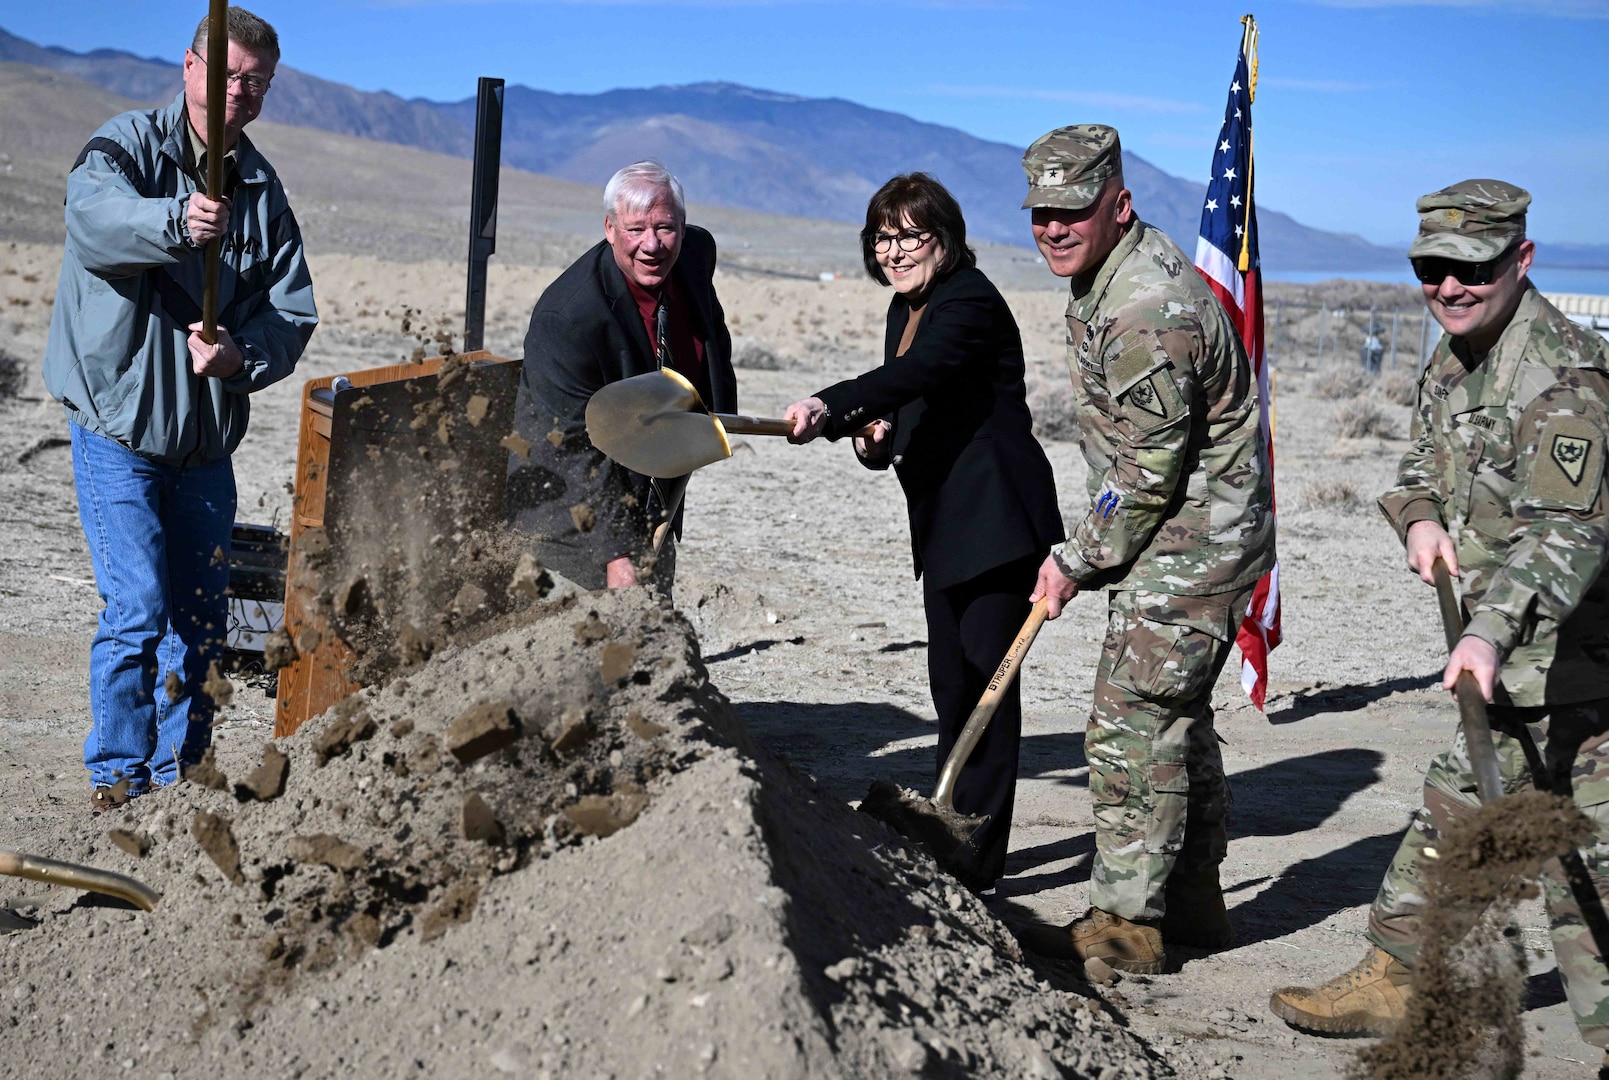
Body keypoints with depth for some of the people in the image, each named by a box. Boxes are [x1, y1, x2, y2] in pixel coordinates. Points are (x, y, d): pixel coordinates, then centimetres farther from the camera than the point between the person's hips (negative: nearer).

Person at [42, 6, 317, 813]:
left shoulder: (262, 188, 7)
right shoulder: (129, 144, -7)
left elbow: (294, 313, 3)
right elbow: (92, 209, -31)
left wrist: (241, 355, -18)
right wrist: (176, 224, -50)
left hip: (208, 436, 5)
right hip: (120, 424, -5)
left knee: (202, 614, 12)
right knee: (139, 610, -11)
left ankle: (179, 772, 28)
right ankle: (116, 778, 4)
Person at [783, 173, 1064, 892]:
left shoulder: (971, 301, -16)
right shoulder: (907, 307, 14)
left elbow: (917, 374, -35)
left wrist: (828, 407, -49)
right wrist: (876, 437, 0)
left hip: (996, 519, -9)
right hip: (945, 522, 9)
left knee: (983, 683, -5)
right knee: (950, 683, 15)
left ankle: (977, 862, 3)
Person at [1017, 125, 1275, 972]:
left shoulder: (1144, 307, -25)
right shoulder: (1110, 275, 9)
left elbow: (1150, 469, -22)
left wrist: (1077, 562, -11)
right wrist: (1085, 551, 19)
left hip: (1188, 542, -11)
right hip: (1200, 536, 11)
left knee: (1132, 726, -7)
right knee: (1175, 715, 17)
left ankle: (1126, 923, 2)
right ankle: (1192, 903, 28)